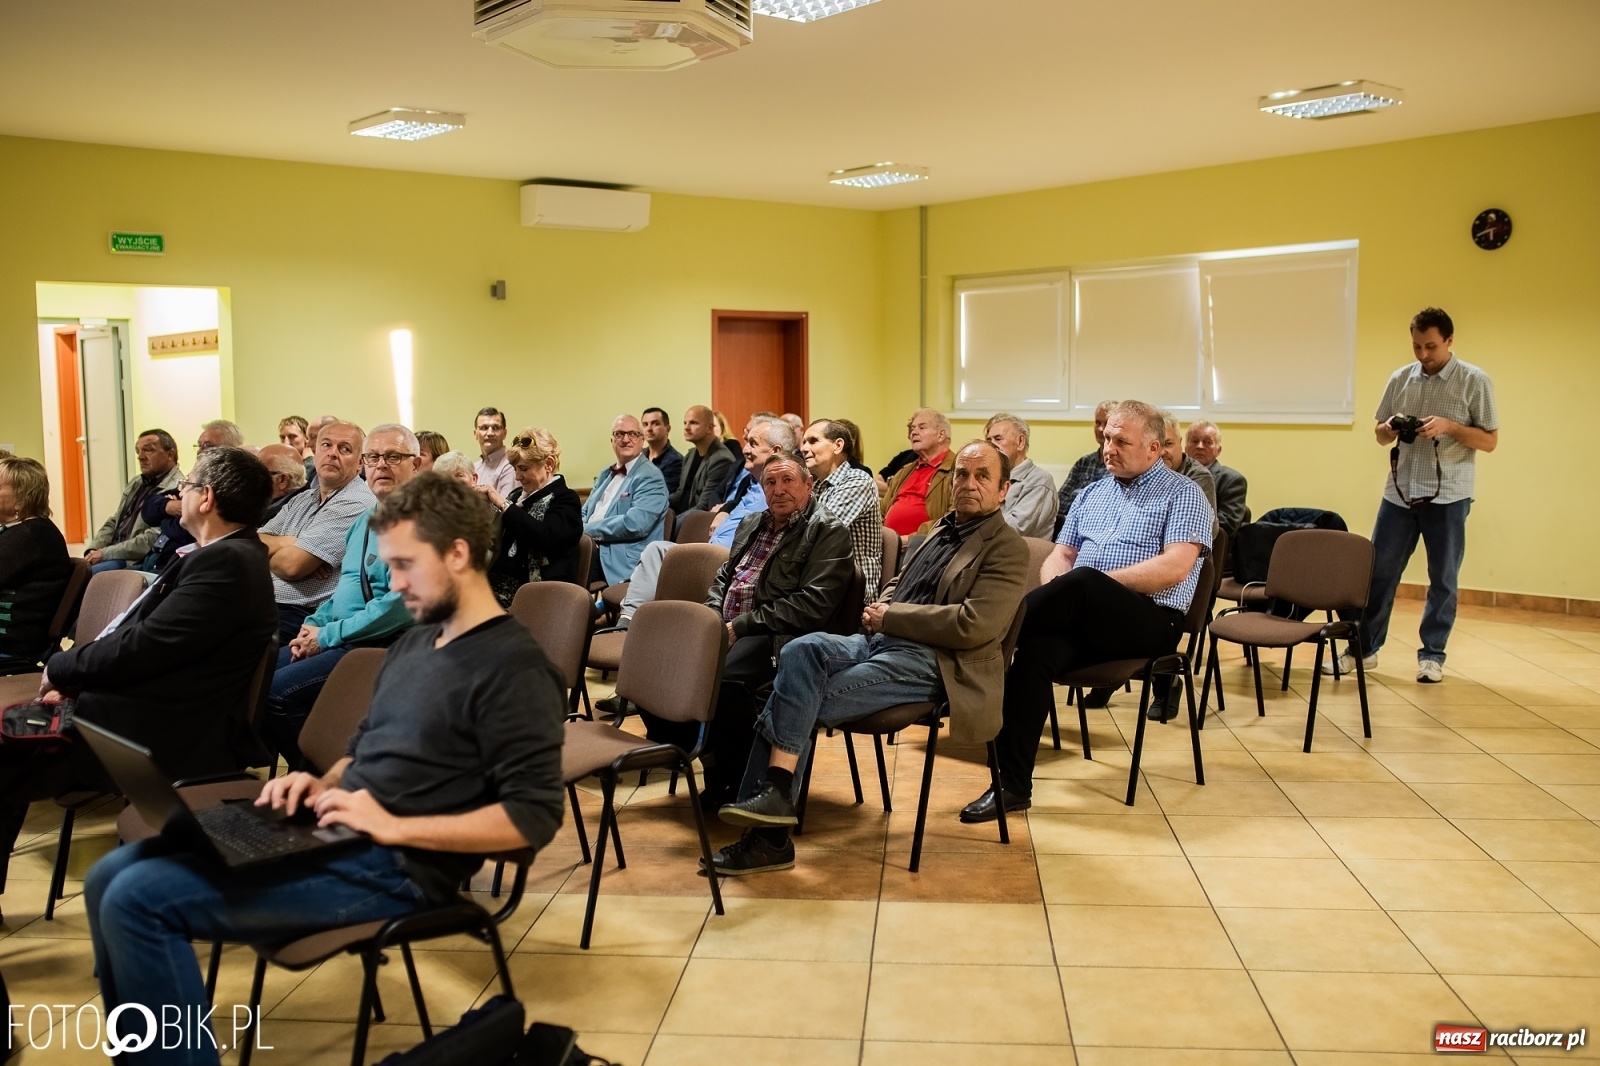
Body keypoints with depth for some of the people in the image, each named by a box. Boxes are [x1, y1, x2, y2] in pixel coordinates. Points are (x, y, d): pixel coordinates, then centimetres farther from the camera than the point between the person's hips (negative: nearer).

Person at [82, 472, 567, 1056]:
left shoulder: (515, 669, -15)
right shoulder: (416, 640, 15)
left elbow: (535, 816, -21)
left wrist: (397, 827, -22)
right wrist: (323, 784, 1)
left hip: (394, 865, -9)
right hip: (334, 834, 10)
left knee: (139, 901, -16)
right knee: (110, 879, 6)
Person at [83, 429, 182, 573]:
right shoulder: (136, 484, 18)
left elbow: (150, 541, -19)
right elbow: (113, 523, 21)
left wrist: (104, 553, -14)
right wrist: (93, 550, 3)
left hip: (136, 563, -9)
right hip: (116, 555, 9)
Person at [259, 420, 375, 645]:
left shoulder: (355, 504, -10)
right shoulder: (301, 500, 18)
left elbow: (292, 565, -14)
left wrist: (269, 555, 8)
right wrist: (292, 543, -8)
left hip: (303, 616, -8)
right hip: (267, 605, 8)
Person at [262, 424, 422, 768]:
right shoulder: (363, 521, 18)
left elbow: (401, 605, -22)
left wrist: (326, 637, -14)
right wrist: (313, 625, 6)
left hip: (379, 648, -9)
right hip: (338, 640, 10)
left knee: (276, 693, -21)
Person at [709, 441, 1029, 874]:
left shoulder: (1006, 547, -3)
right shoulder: (941, 529, 23)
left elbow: (974, 625, -15)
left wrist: (889, 616, -10)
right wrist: (881, 606, 6)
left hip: (930, 662, -7)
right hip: (881, 641, 7)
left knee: (804, 699, -23)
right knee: (801, 650, -22)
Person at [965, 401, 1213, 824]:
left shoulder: (1183, 494, 4)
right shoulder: (1091, 494, 23)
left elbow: (1175, 567, -10)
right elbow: (1059, 556, 19)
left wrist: (1096, 583, -14)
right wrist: (1054, 592, -6)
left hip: (1151, 620, -4)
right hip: (1083, 616, 4)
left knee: (1082, 583, -36)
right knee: (1036, 650, -30)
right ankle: (1012, 786, -31)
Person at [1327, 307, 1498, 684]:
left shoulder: (1475, 381, -3)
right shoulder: (1400, 378, 7)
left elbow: (1489, 441, -4)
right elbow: (1380, 434, 13)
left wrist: (1448, 426, -18)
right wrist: (1391, 428, -10)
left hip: (1448, 496, -3)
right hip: (1399, 492, 3)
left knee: (1443, 579, 6)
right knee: (1379, 572, 5)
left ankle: (1432, 655, 18)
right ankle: (1364, 647, 15)